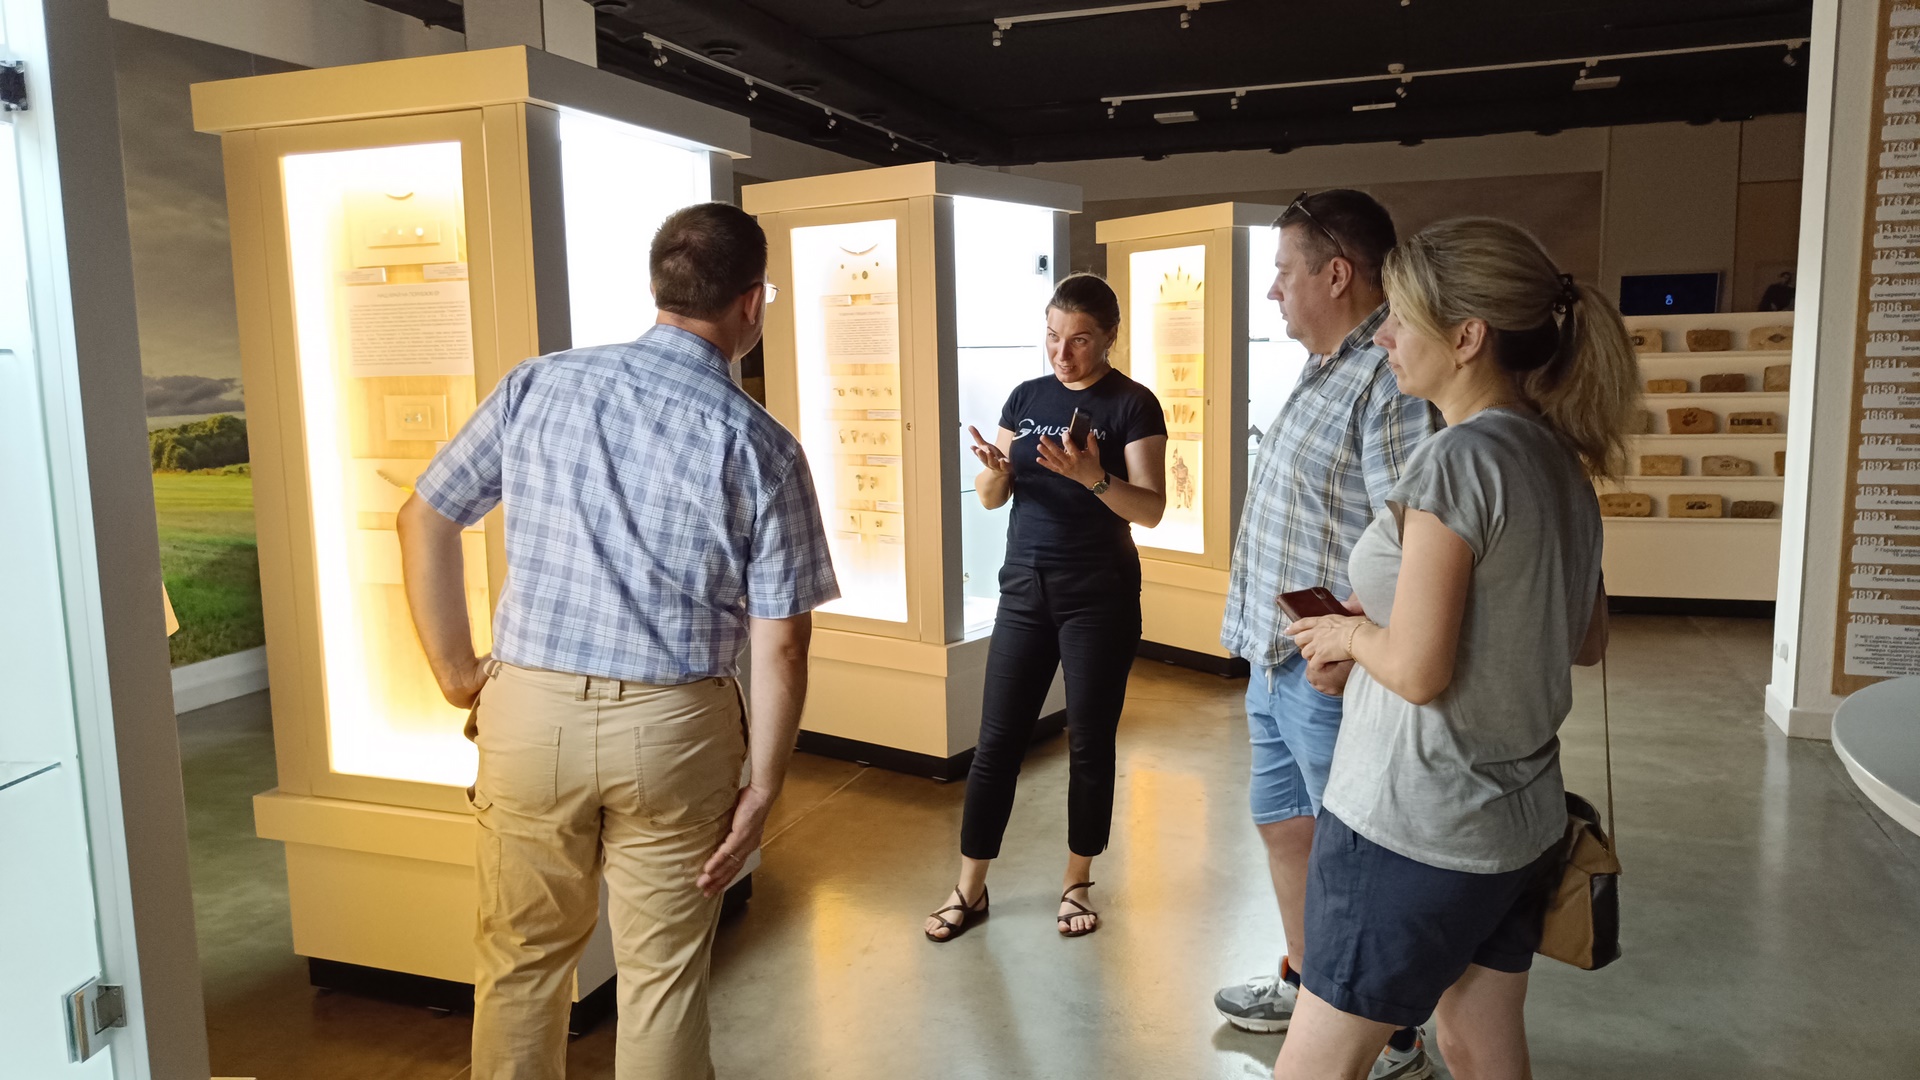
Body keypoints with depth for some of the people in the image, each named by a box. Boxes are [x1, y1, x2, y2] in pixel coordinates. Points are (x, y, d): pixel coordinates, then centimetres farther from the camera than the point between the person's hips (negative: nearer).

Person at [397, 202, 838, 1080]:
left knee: (522, 962, 21)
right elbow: (780, 643, -8)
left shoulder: (537, 386, -1)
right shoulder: (760, 446, -8)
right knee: (662, 978, 15)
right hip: (672, 728, -2)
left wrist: (456, 672, 10)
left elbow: (424, 519, 4)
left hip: (530, 714, 2)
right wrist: (762, 786, 1)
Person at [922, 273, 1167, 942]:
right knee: (997, 740, 4)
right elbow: (991, 498, 9)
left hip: (1099, 594, -4)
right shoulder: (1027, 397, 9)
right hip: (1025, 588, 4)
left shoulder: (1132, 405, -5)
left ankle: (1077, 882, 24)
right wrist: (994, 469, -14)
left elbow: (1151, 509, -14)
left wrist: (1093, 476, -31)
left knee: (1090, 742, 7)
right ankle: (970, 888, 15)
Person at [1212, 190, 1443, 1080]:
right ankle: (1304, 984, 43)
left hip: (1331, 673, -10)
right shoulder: (1326, 370, 12)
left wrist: (1350, 649, -28)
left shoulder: (1392, 379, -20)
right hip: (1278, 662, 10)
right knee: (1283, 826, 22)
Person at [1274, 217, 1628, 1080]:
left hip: (1412, 829, -8)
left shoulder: (1459, 459, -21)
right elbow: (1585, 642, 14)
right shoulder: (1559, 458, 5)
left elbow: (1416, 670, -25)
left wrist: (1349, 633, -4)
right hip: (1520, 822, 9)